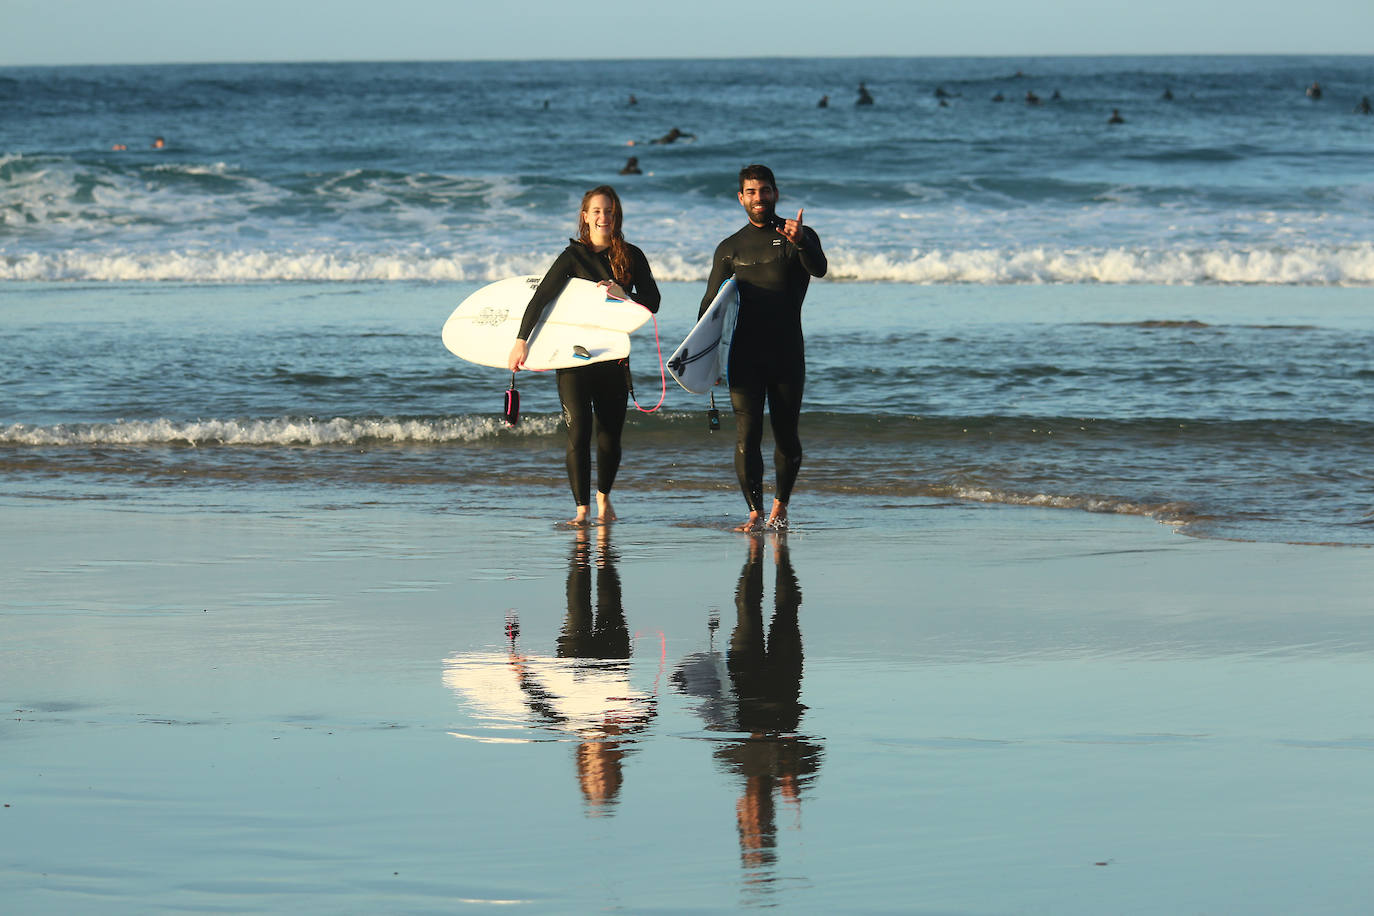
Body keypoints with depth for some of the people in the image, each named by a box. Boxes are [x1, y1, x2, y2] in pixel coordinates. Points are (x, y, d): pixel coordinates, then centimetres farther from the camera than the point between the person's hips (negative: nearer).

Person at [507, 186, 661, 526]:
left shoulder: (632, 257, 6)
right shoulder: (573, 256, -2)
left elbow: (652, 302, 3)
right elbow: (541, 297, -7)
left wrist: (624, 296, -17)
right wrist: (522, 340, -15)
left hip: (614, 358, 2)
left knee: (610, 435, 6)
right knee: (578, 433, -10)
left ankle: (604, 497, 30)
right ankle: (582, 509, -4)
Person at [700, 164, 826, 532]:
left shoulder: (800, 237, 6)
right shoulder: (730, 249, 14)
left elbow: (818, 268, -15)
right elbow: (711, 305, 15)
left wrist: (799, 242, -37)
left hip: (786, 354, -1)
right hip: (744, 355, 1)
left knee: (786, 434, 5)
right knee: (747, 434, -11)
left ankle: (780, 507, 24)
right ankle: (755, 512, -15)